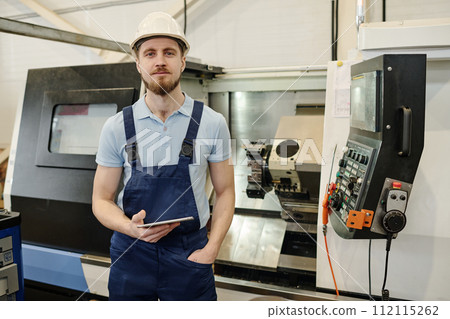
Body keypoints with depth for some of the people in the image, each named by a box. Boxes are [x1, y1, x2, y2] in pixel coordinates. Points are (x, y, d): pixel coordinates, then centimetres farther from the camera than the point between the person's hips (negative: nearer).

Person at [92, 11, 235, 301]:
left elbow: (225, 192, 2)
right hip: (131, 253, 1)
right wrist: (131, 228, -16)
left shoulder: (212, 123, -4)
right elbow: (102, 200, 3)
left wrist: (211, 250, -8)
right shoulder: (117, 127, -3)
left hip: (190, 253, 0)